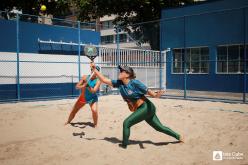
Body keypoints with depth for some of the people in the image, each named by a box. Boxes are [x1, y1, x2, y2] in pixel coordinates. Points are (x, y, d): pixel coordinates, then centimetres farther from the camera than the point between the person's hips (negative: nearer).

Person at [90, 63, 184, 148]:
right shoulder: (119, 83, 1)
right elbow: (104, 80, 1)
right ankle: (178, 137, 32)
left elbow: (147, 91, -18)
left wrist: (156, 95, -37)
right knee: (159, 127, 16)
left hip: (146, 107, -7)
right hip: (142, 109, 7)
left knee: (126, 123, -9)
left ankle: (124, 145, 10)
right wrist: (95, 70, -5)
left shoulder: (134, 83, -17)